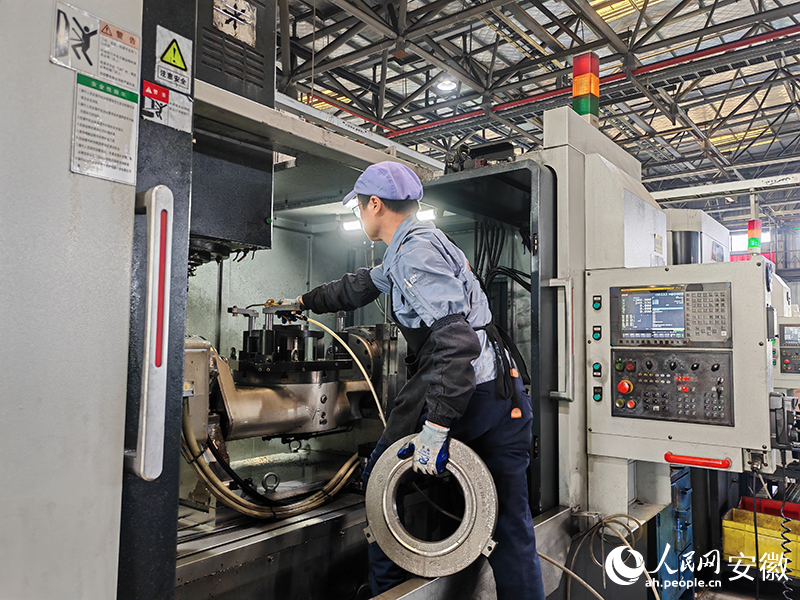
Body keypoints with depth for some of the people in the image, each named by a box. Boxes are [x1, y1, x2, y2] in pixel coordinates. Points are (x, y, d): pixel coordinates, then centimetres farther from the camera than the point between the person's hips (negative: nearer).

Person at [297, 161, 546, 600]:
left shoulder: (415, 250, -12)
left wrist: (436, 425, -27)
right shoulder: (419, 243, 20)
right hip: (507, 393, 9)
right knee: (512, 523, 12)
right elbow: (363, 285, 34)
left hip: (465, 392, -9)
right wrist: (306, 301, 46)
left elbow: (455, 337, -24)